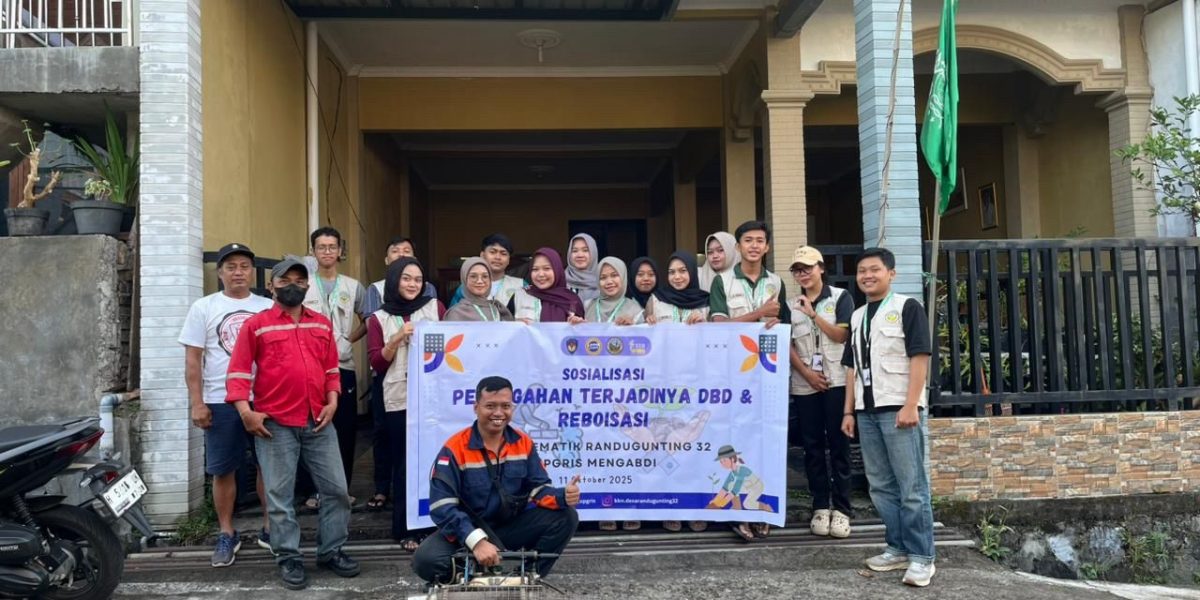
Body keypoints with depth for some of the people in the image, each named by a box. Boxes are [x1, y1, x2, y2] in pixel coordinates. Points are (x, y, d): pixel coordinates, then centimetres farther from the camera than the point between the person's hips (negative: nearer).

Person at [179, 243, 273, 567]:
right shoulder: (203, 308, 3)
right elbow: (192, 360, 1)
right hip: (221, 402, -1)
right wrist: (197, 403, -6)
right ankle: (227, 534, 18)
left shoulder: (268, 308, 7)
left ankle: (270, 528, 20)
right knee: (223, 471, 5)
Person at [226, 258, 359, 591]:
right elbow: (238, 371, -3)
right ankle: (288, 558, 14)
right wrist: (246, 411, -13)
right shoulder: (255, 325, 1)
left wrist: (332, 402, 3)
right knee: (280, 495, 3)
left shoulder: (322, 324, 13)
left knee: (336, 489, 5)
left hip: (319, 422, 4)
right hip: (275, 424, -4)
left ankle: (331, 551, 19)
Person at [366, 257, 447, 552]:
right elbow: (377, 364, 1)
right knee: (405, 463, 2)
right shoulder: (379, 319, 7)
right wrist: (397, 338, -11)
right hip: (400, 399, -1)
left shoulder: (435, 307, 10)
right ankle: (406, 530, 10)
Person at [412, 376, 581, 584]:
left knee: (566, 517, -16)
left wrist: (563, 496, -25)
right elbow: (442, 506, -23)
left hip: (512, 527, 3)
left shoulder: (524, 443, -1)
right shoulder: (455, 449, -15)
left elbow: (538, 488, -1)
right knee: (426, 560, -32)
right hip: (468, 530, -3)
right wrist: (476, 541, -36)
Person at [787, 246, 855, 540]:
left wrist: (813, 314, -12)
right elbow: (788, 346, 5)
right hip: (805, 385, 3)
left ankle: (841, 509, 2)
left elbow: (842, 335, -6)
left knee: (838, 445, -2)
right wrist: (806, 373, -8)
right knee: (812, 447, 4)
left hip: (837, 382, -3)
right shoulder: (791, 306, 11)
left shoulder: (840, 297, 2)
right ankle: (820, 507, 11)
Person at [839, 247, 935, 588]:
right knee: (881, 486, 10)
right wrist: (849, 411, 14)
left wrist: (911, 405, -17)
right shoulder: (857, 316, 17)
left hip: (899, 409, -7)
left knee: (912, 487, -3)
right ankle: (898, 548, 19)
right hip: (867, 411, 7)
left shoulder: (907, 308, -2)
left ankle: (921, 556, 3)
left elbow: (920, 358, -9)